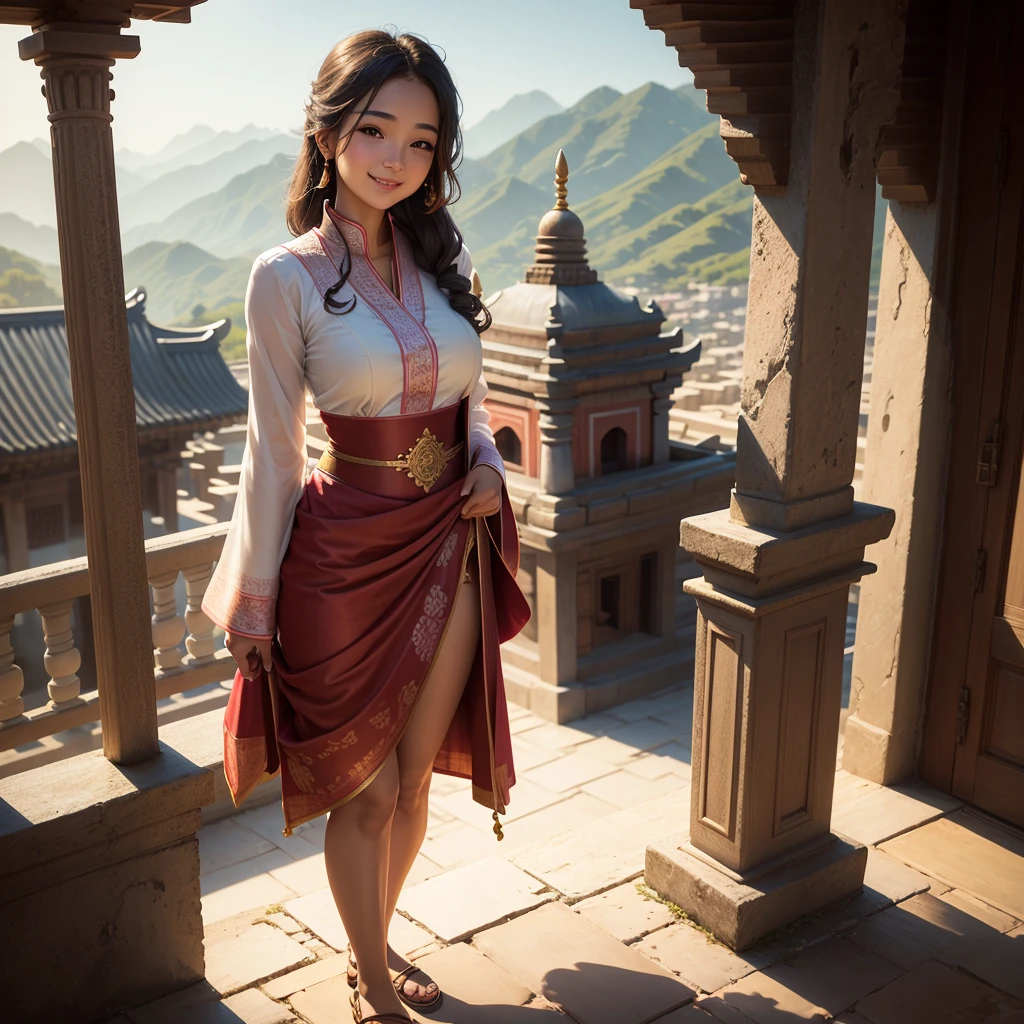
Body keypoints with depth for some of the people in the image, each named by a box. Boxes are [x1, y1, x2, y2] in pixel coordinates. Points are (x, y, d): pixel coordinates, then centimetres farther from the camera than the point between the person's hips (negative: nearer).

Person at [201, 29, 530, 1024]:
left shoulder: (442, 257, 4)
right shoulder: (286, 277, -10)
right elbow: (274, 450, -7)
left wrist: (486, 462, -6)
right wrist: (254, 601, -4)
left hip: (449, 549, 5)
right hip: (346, 560, -4)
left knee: (412, 777, 18)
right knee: (363, 789, 11)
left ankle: (373, 944, 43)